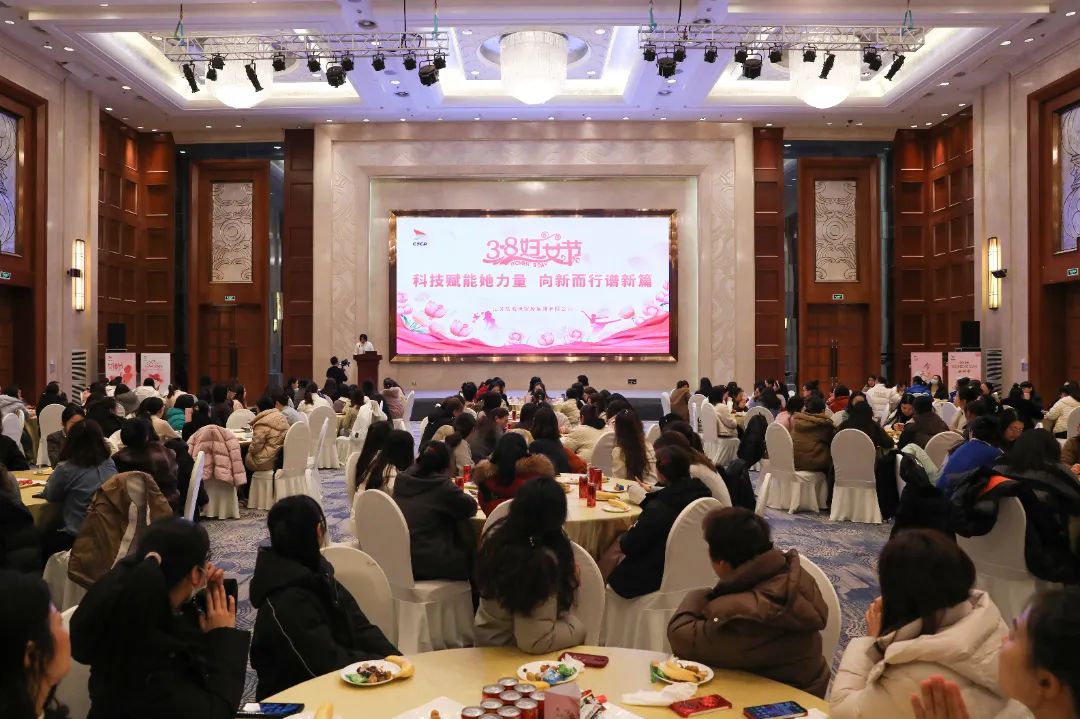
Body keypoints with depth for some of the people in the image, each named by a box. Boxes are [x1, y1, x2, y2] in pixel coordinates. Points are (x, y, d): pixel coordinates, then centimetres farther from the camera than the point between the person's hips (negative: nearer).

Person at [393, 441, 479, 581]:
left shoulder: (402, 479, 3)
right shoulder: (443, 486, -15)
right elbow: (471, 508, -1)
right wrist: (459, 495, 18)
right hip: (428, 561, -7)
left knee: (463, 550, 24)